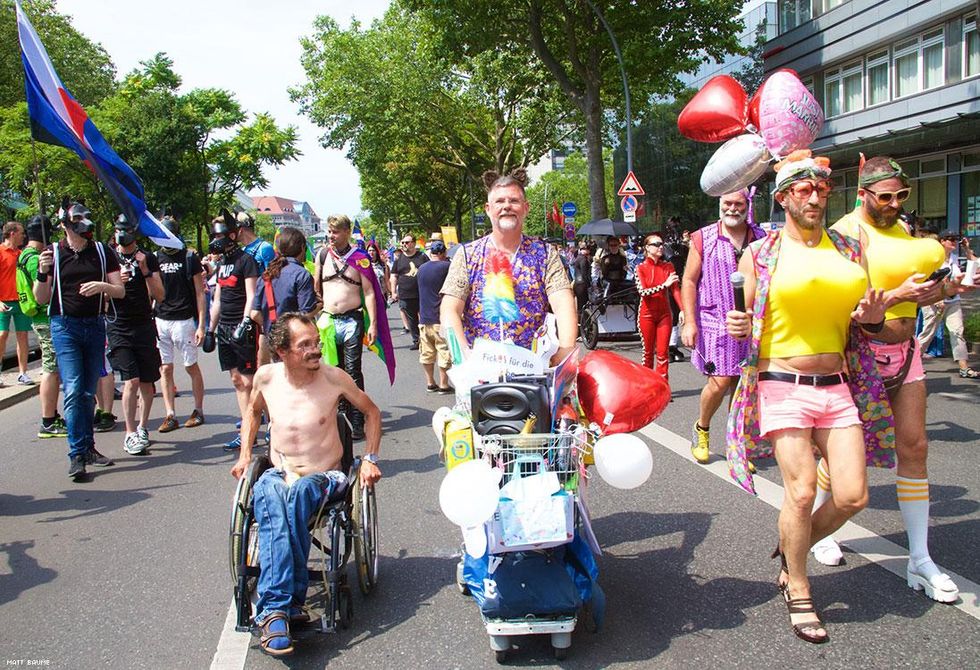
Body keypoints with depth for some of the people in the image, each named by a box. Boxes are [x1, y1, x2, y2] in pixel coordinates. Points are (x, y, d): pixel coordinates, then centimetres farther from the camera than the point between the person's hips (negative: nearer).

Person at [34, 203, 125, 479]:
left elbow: (120, 291, 3)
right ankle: (77, 454, -10)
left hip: (95, 326, 3)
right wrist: (42, 273, -16)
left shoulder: (102, 252, 5)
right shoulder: (53, 253, 1)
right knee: (73, 390, -12)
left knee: (89, 392, 9)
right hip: (65, 326, -2)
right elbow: (41, 298, 2)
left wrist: (102, 285, -17)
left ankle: (88, 447, 18)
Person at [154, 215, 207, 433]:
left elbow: (200, 293, -2)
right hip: (160, 320, 4)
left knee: (191, 367, 5)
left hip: (184, 319, -4)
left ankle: (199, 411, 17)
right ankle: (170, 415, 10)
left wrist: (201, 325, -8)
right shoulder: (155, 258, 9)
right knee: (165, 368, 4)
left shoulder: (189, 258, -2)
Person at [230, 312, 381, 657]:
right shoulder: (266, 377, -3)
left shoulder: (333, 377, -9)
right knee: (269, 497, -37)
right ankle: (280, 606, -42)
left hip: (325, 477, -1)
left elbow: (371, 411, 8)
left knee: (298, 493, -39)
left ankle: (273, 607, -33)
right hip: (279, 473, 2)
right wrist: (245, 455, 10)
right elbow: (253, 411, 21)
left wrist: (370, 458, -2)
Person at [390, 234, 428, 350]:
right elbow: (394, 276, 11)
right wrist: (393, 292, 4)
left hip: (423, 295, -2)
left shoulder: (422, 257, 3)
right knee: (411, 320, 7)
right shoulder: (399, 259, 8)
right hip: (405, 296, 2)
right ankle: (416, 341, 17)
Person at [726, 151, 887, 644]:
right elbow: (746, 326, 6)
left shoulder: (849, 250, 11)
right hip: (783, 386, -4)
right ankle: (798, 593, 12)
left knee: (853, 496, -2)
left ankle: (791, 552, 26)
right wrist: (740, 329, -16)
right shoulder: (759, 255, 1)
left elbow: (858, 320, 19)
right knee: (802, 489, -10)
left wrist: (871, 319, -3)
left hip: (835, 387, 4)